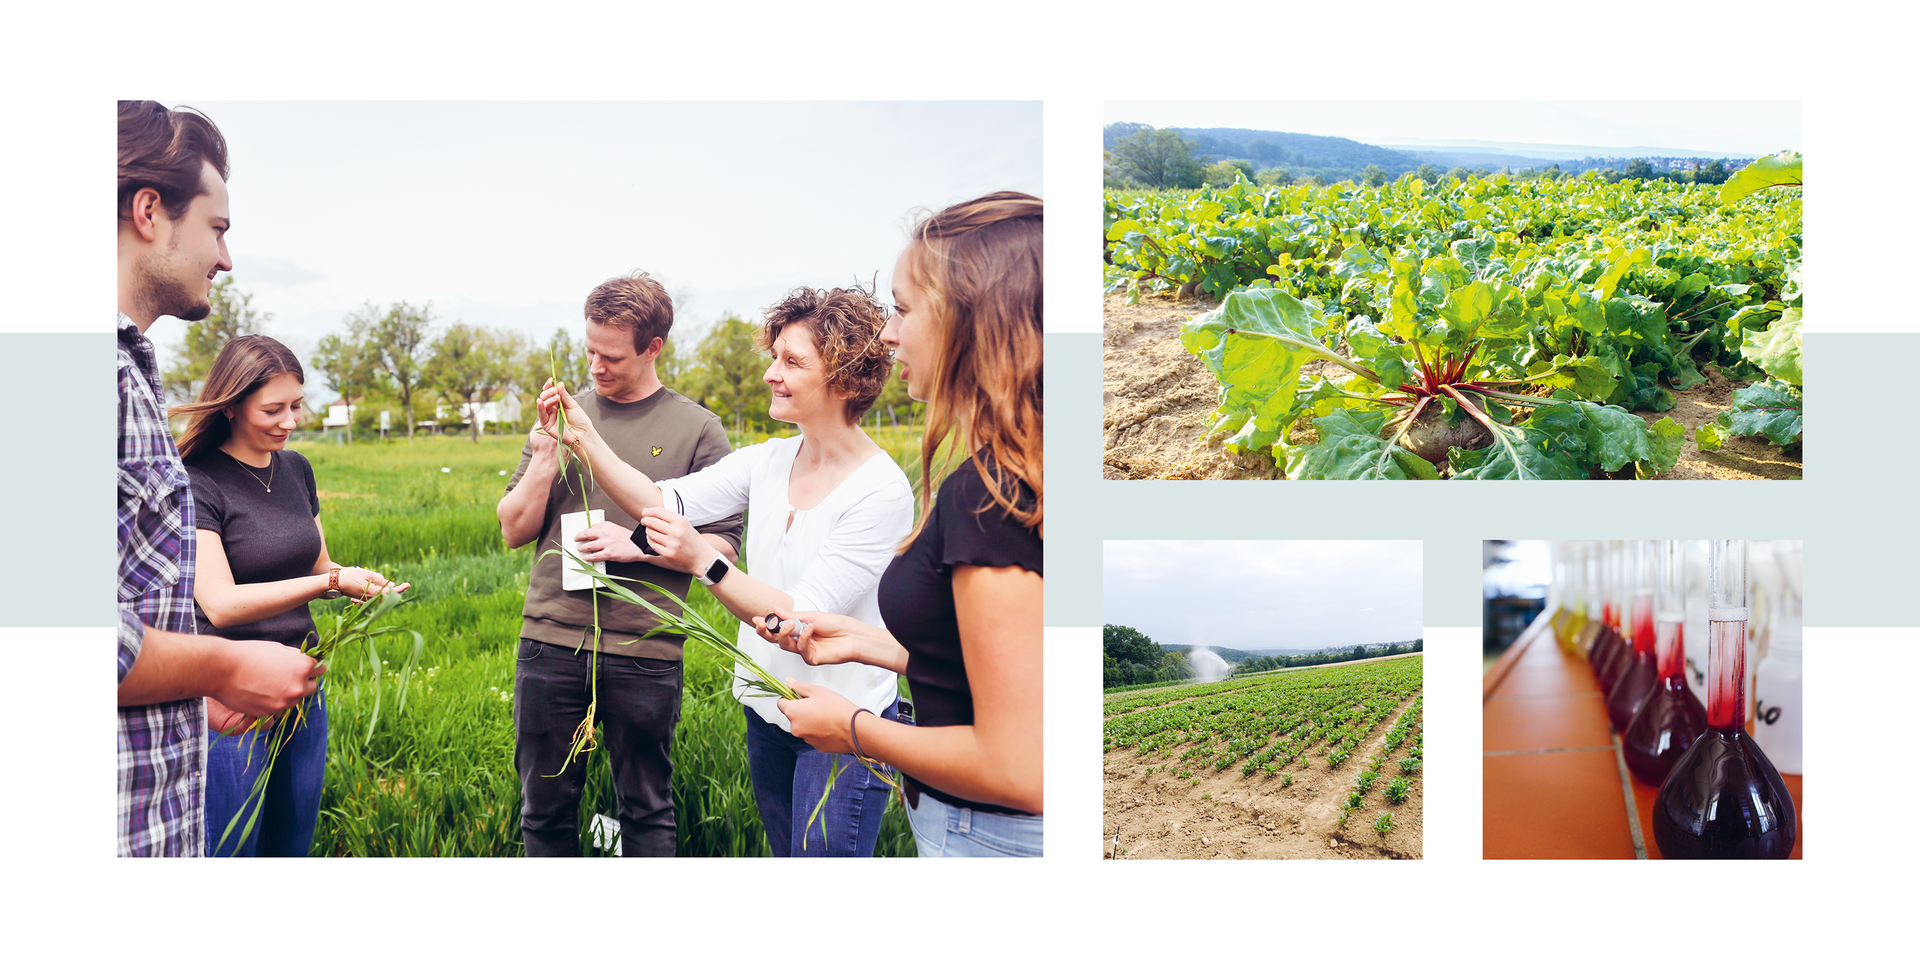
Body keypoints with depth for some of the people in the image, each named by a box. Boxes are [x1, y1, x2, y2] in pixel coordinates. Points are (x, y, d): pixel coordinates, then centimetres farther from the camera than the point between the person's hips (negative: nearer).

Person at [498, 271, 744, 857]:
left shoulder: (696, 429, -1)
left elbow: (724, 546, -3)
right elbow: (513, 532, 9)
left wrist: (637, 545, -15)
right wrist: (544, 462, -7)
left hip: (645, 654, -3)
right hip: (551, 644, 3)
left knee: (646, 810, 11)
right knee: (545, 809, 13)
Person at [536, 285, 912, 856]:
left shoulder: (881, 491, -21)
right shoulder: (769, 461, 1)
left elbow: (804, 619, -25)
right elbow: (664, 501, -1)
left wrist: (703, 563, -34)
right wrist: (585, 441, -12)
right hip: (767, 711, 7)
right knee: (787, 856, 21)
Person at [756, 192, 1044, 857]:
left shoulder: (989, 494, -24)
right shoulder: (1017, 476, 5)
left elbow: (1019, 768, -26)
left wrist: (854, 729, -13)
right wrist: (867, 641, 12)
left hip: (992, 838, -9)